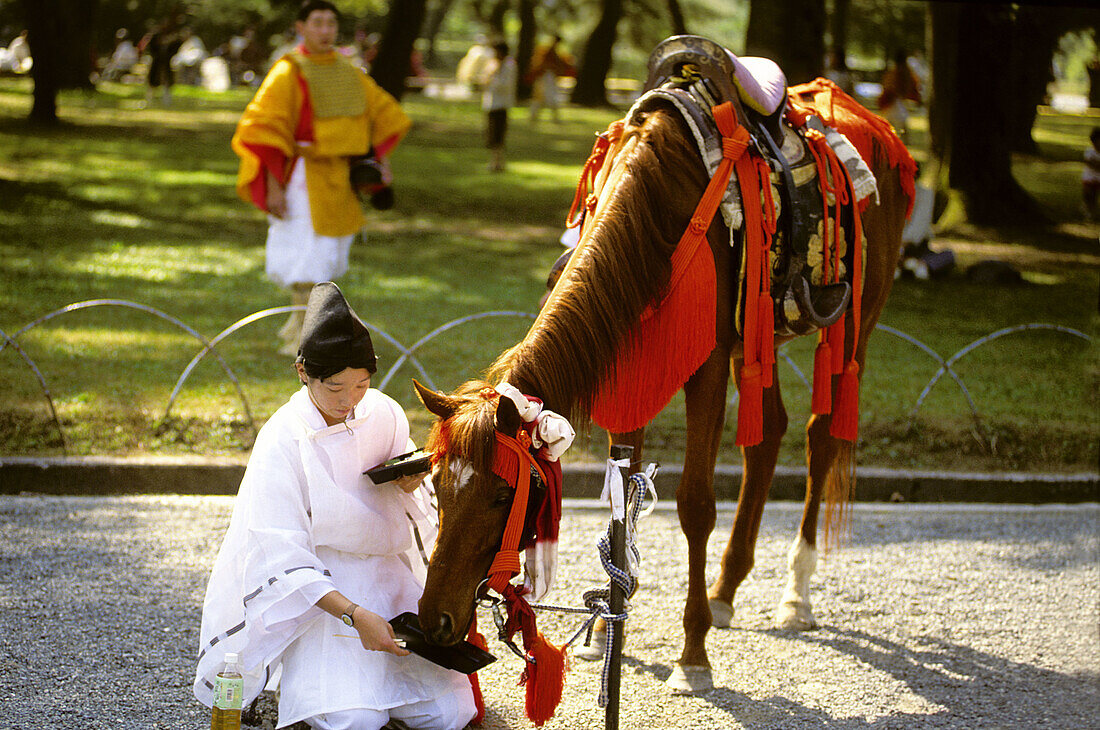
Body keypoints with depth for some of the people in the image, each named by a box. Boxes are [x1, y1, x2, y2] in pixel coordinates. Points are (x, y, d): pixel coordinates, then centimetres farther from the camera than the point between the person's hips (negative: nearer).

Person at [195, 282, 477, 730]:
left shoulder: (384, 415, 0)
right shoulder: (282, 443, -14)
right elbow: (284, 561, -18)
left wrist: (412, 483, -7)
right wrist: (355, 615, -29)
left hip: (388, 576, 5)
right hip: (318, 589, -5)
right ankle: (296, 684, 7)